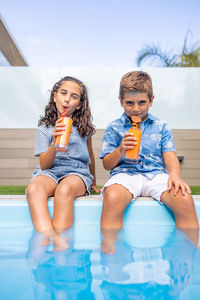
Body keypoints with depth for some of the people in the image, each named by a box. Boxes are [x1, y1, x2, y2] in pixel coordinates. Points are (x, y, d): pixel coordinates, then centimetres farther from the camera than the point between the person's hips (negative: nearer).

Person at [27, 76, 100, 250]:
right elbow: (44, 165, 1)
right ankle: (48, 236, -47)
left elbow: (90, 155, 26)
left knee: (64, 189, -37)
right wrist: (55, 143, -17)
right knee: (34, 188, -35)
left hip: (77, 172, 0)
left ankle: (59, 246, -38)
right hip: (49, 172, 1)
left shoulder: (83, 126, 10)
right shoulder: (44, 128, 8)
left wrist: (93, 182, 35)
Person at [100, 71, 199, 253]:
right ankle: (108, 252, -24)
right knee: (112, 197, -36)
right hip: (125, 173, -1)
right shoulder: (114, 128, 12)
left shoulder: (161, 127, 17)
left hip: (156, 173, 2)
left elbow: (170, 156, 9)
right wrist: (121, 150, -12)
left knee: (184, 199, -27)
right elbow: (107, 165, 8)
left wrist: (174, 175, -14)